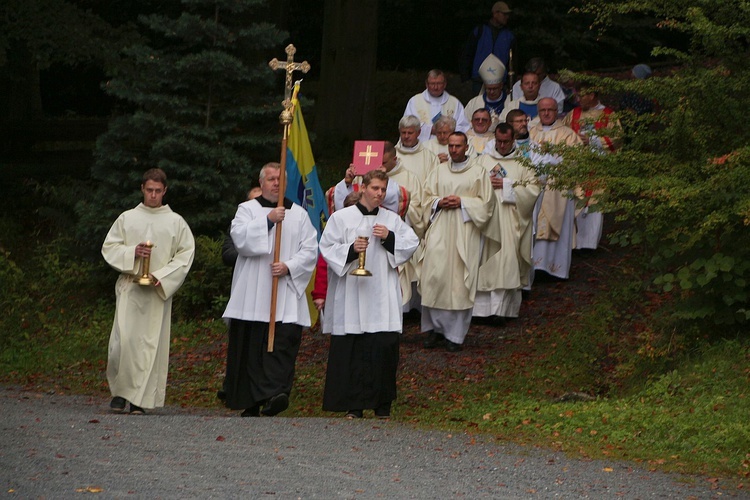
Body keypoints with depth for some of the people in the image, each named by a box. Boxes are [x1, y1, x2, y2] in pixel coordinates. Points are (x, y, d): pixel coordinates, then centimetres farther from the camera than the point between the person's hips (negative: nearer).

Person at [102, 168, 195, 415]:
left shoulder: (176, 222, 8)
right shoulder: (127, 218, 10)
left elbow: (186, 254, 4)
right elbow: (109, 247, 9)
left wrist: (162, 275, -9)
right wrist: (132, 252, -10)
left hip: (159, 291, 0)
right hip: (129, 287, 0)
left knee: (151, 343, -3)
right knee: (123, 339, -11)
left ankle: (140, 399, 2)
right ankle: (120, 391, 5)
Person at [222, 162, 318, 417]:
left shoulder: (299, 214, 14)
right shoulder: (247, 209, 10)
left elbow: (310, 250, 5)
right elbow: (240, 238, -9)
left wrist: (289, 266, -11)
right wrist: (268, 220, -17)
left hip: (287, 296, 1)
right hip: (252, 297, -1)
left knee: (284, 342, -16)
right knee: (251, 347, 0)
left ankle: (275, 393, -29)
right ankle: (251, 405, 7)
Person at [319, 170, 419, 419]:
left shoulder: (392, 220, 14)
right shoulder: (341, 218, 6)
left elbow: (412, 244, 11)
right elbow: (327, 248, 2)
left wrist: (389, 238, -5)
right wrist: (351, 248, -14)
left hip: (383, 295, 2)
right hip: (351, 293, -2)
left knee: (385, 346, -6)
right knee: (351, 350, -3)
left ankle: (382, 404, 4)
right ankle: (353, 405, 5)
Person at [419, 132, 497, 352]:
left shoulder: (478, 172, 5)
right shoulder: (439, 171, 15)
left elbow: (486, 202, 2)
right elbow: (427, 198, 14)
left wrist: (462, 202, -10)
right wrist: (439, 202, -6)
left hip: (464, 232, -2)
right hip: (439, 230, 2)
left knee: (459, 281, -4)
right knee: (434, 276, -8)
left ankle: (455, 334, 1)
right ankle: (435, 328, 2)